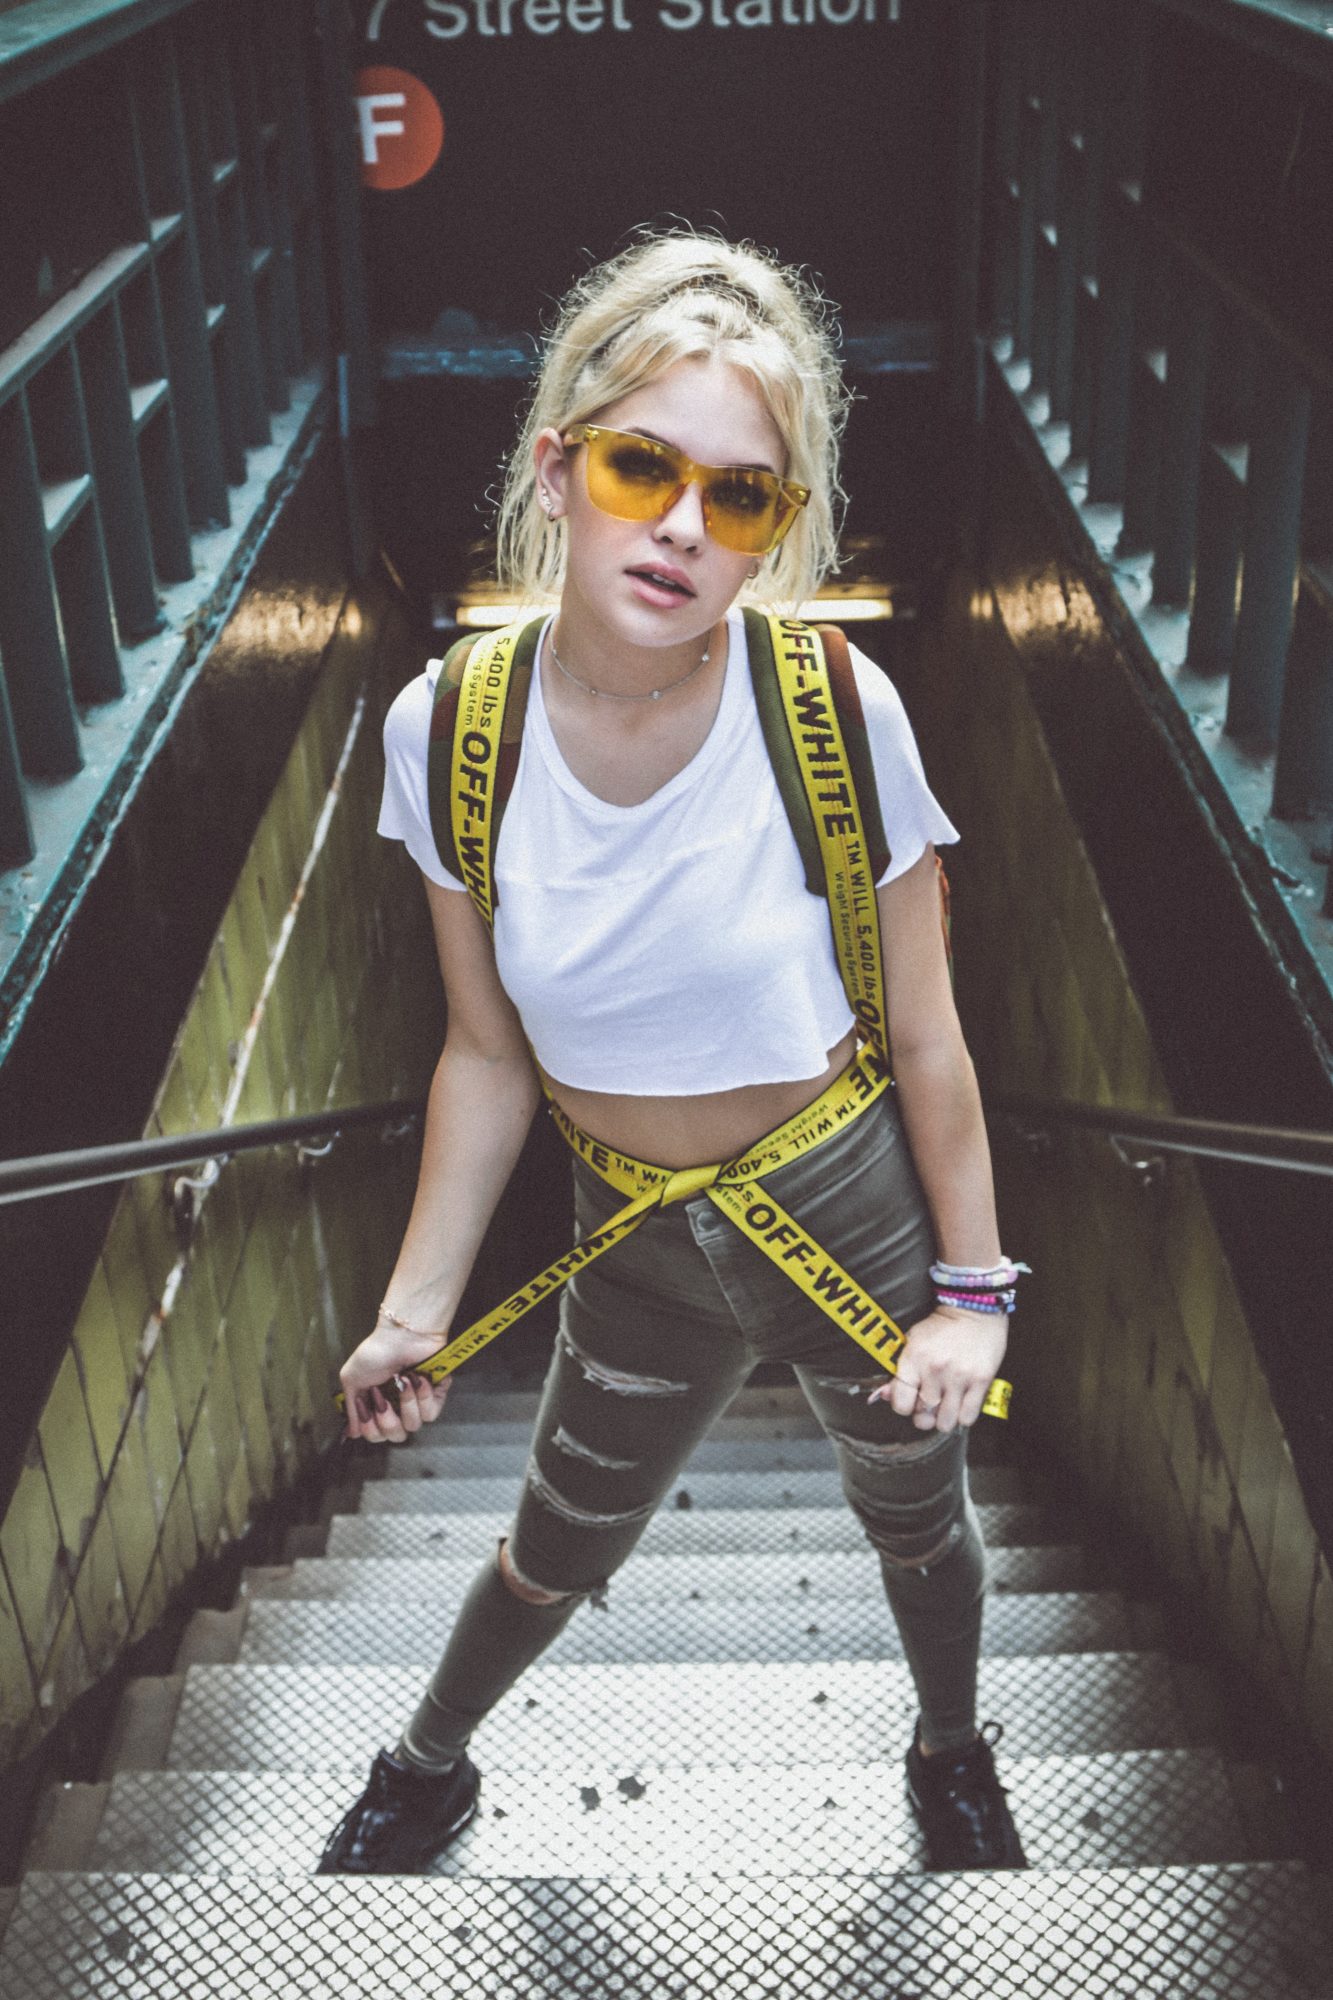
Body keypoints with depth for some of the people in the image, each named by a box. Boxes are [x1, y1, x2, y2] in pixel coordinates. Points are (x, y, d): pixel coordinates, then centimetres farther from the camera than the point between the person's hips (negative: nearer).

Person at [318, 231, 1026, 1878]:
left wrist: (971, 1289, -7)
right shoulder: (448, 731, -17)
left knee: (918, 1524, 25)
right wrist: (417, 1309, -3)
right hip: (636, 1246, 2)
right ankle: (427, 1769, 56)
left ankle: (952, 1757, 59)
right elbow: (490, 1058, -6)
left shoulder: (835, 709, -24)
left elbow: (922, 1034, -13)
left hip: (855, 1212, -1)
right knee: (556, 1553, 23)